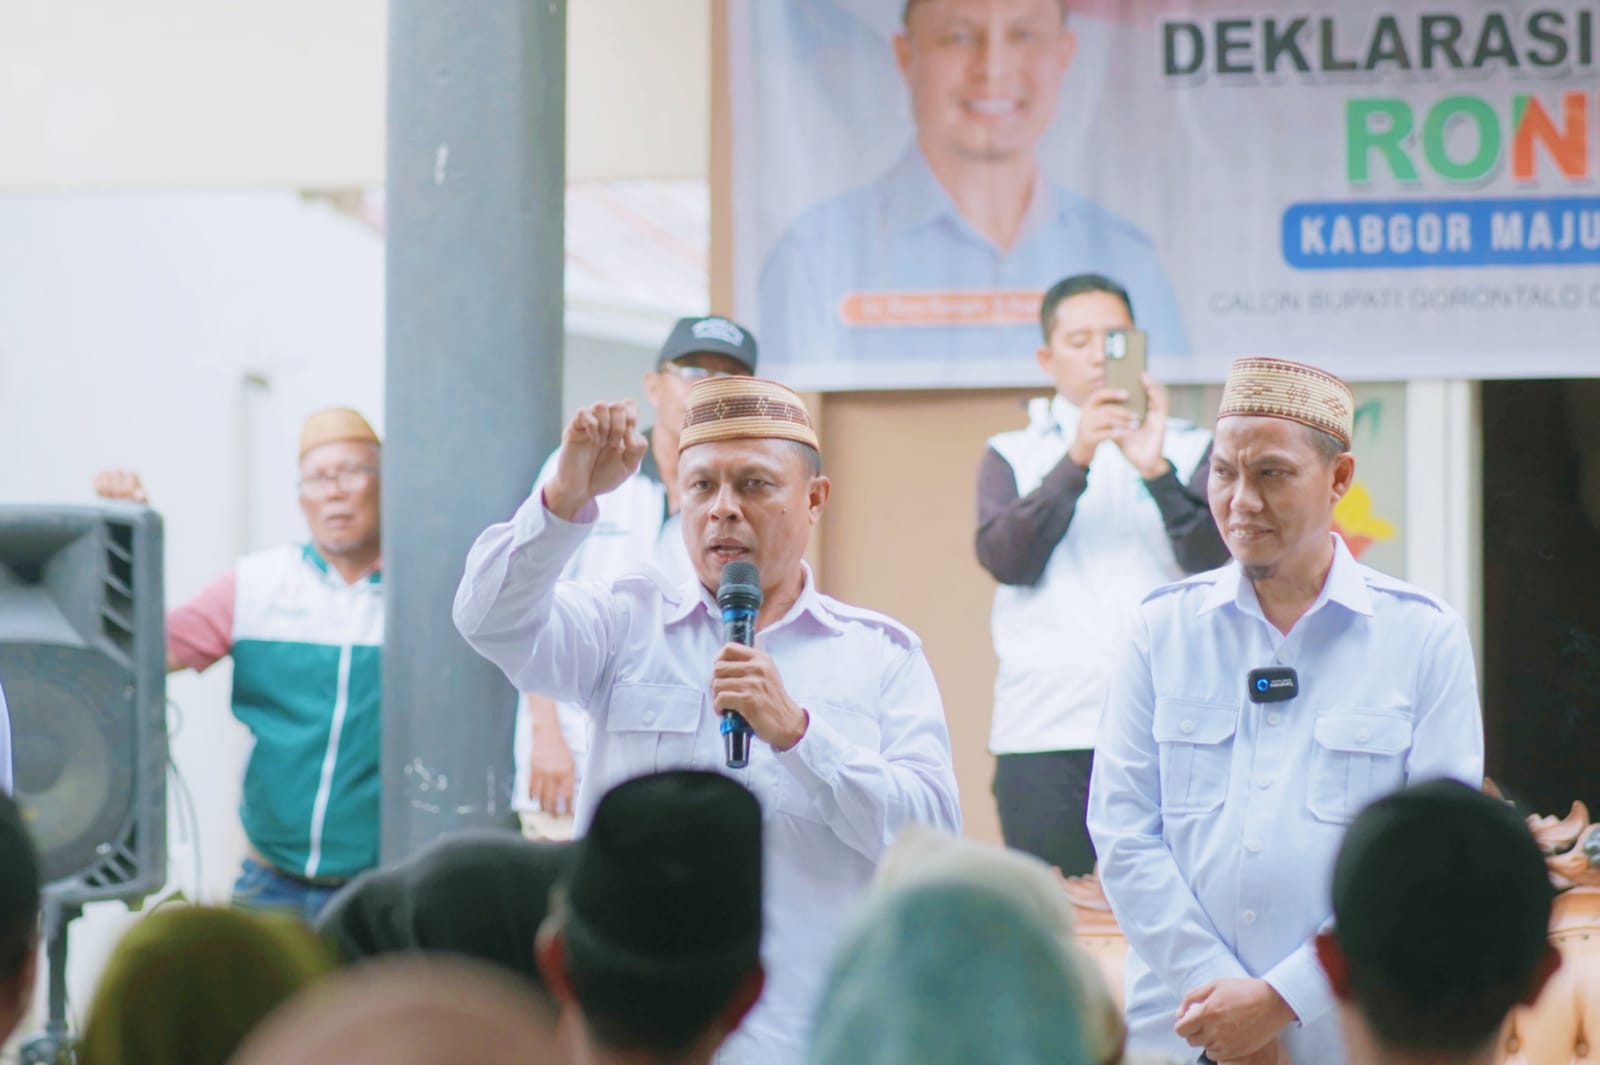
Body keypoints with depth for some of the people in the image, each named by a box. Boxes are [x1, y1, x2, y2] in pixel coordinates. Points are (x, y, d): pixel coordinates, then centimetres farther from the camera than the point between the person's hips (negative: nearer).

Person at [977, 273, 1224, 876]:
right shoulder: (1012, 454, 15)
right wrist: (1075, 463, -13)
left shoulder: (1189, 449, 14)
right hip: (1043, 734, 0)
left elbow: (1210, 555, -1)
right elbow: (1005, 559, -2)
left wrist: (1155, 470, -16)